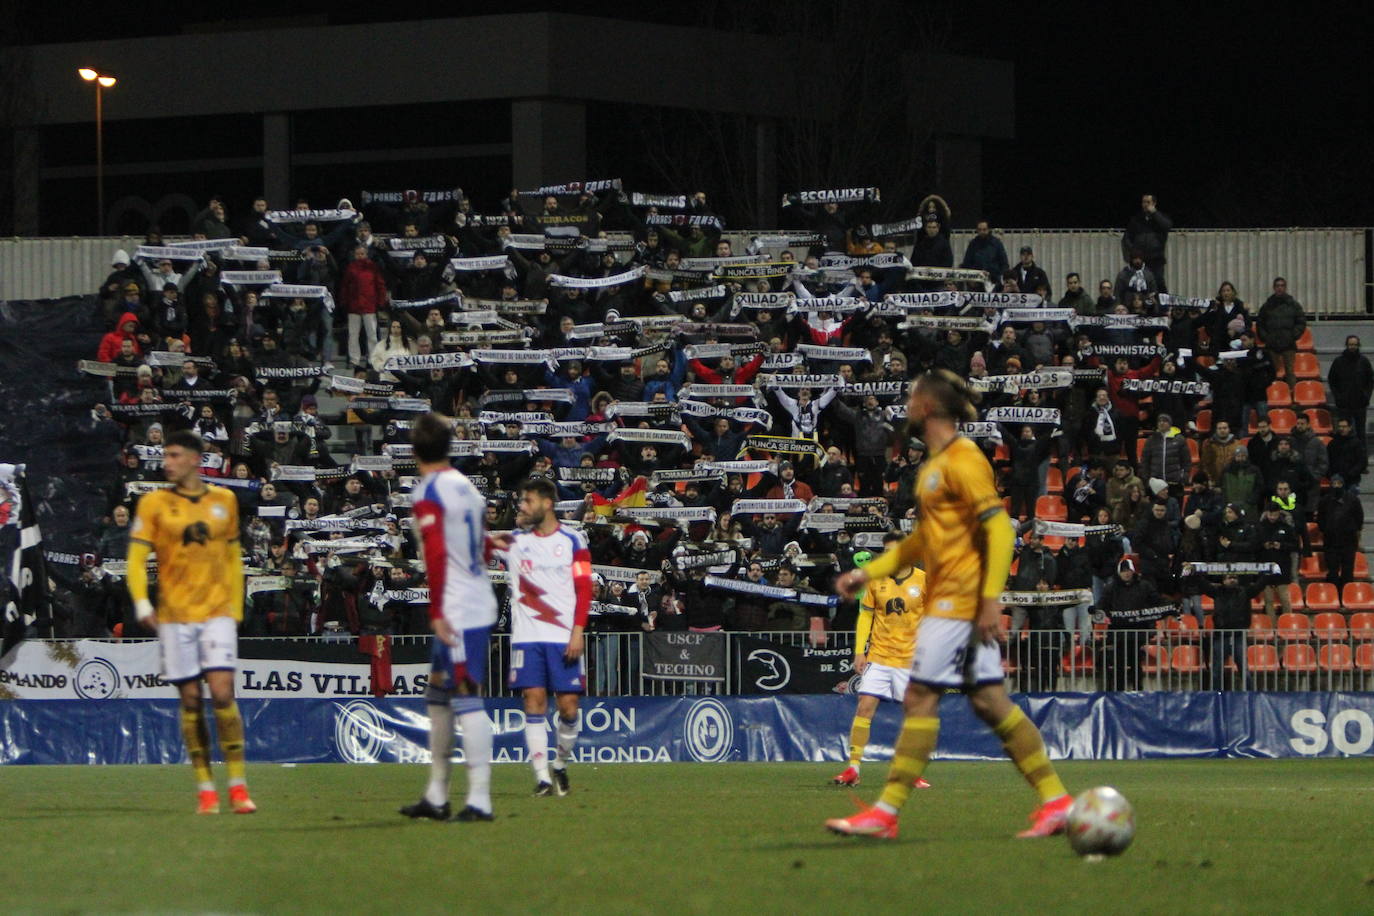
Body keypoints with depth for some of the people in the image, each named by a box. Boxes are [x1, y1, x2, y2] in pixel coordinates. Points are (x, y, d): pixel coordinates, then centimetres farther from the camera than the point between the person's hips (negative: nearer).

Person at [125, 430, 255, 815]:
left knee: (222, 692, -11)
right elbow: (136, 559, 1)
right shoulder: (154, 504, 3)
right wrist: (142, 604, -12)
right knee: (191, 699, 0)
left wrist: (235, 607, 13)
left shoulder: (224, 500, 9)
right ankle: (205, 788, 7)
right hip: (175, 615, 0)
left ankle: (238, 785, -6)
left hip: (217, 611, 0)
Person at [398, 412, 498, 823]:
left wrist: (437, 612, -19)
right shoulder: (465, 485, 12)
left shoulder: (427, 493, -12)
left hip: (457, 612, -9)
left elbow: (436, 554, -20)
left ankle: (480, 800, -13)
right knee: (438, 697, 16)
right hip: (480, 603, 9)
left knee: (466, 700, -10)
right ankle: (436, 796, 21)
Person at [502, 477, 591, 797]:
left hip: (564, 638, -2)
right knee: (534, 701, -7)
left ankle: (561, 764, 20)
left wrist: (578, 632, -9)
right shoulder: (515, 540, 10)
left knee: (567, 706, -3)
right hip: (527, 637, 2)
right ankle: (542, 777, -7)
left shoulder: (572, 541, 2)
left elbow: (585, 589, -1)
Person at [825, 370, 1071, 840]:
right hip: (945, 600, 10)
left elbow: (999, 529, -18)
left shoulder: (962, 459, -12)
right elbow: (923, 538, 28)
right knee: (988, 701, 6)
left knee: (920, 697, -8)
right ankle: (1056, 800, 5)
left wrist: (990, 599, -23)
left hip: (959, 600, -10)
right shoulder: (934, 465, 18)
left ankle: (886, 813, -8)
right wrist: (868, 573, 23)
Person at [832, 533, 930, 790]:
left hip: (911, 660, -1)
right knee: (865, 707, -9)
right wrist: (860, 651, 1)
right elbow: (865, 616, 8)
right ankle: (853, 768, -6)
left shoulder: (923, 580, 0)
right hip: (878, 657, 1)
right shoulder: (875, 580, 4)